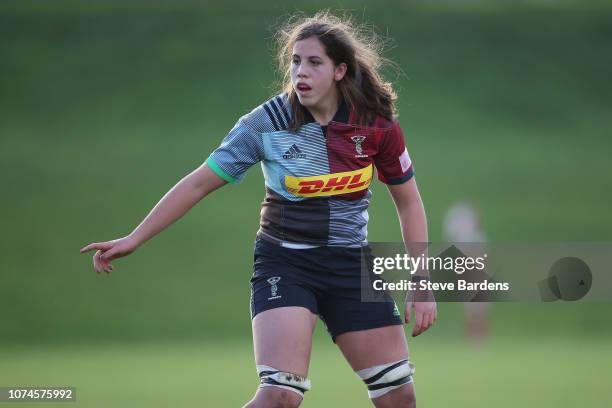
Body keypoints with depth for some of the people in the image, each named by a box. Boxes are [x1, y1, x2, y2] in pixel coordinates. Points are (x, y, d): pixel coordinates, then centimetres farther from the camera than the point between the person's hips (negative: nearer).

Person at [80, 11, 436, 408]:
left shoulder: (377, 125, -7)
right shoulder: (266, 123, -12)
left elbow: (408, 201, 5)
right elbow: (200, 183, -6)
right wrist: (135, 238, -8)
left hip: (351, 266, 3)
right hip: (284, 264, -3)